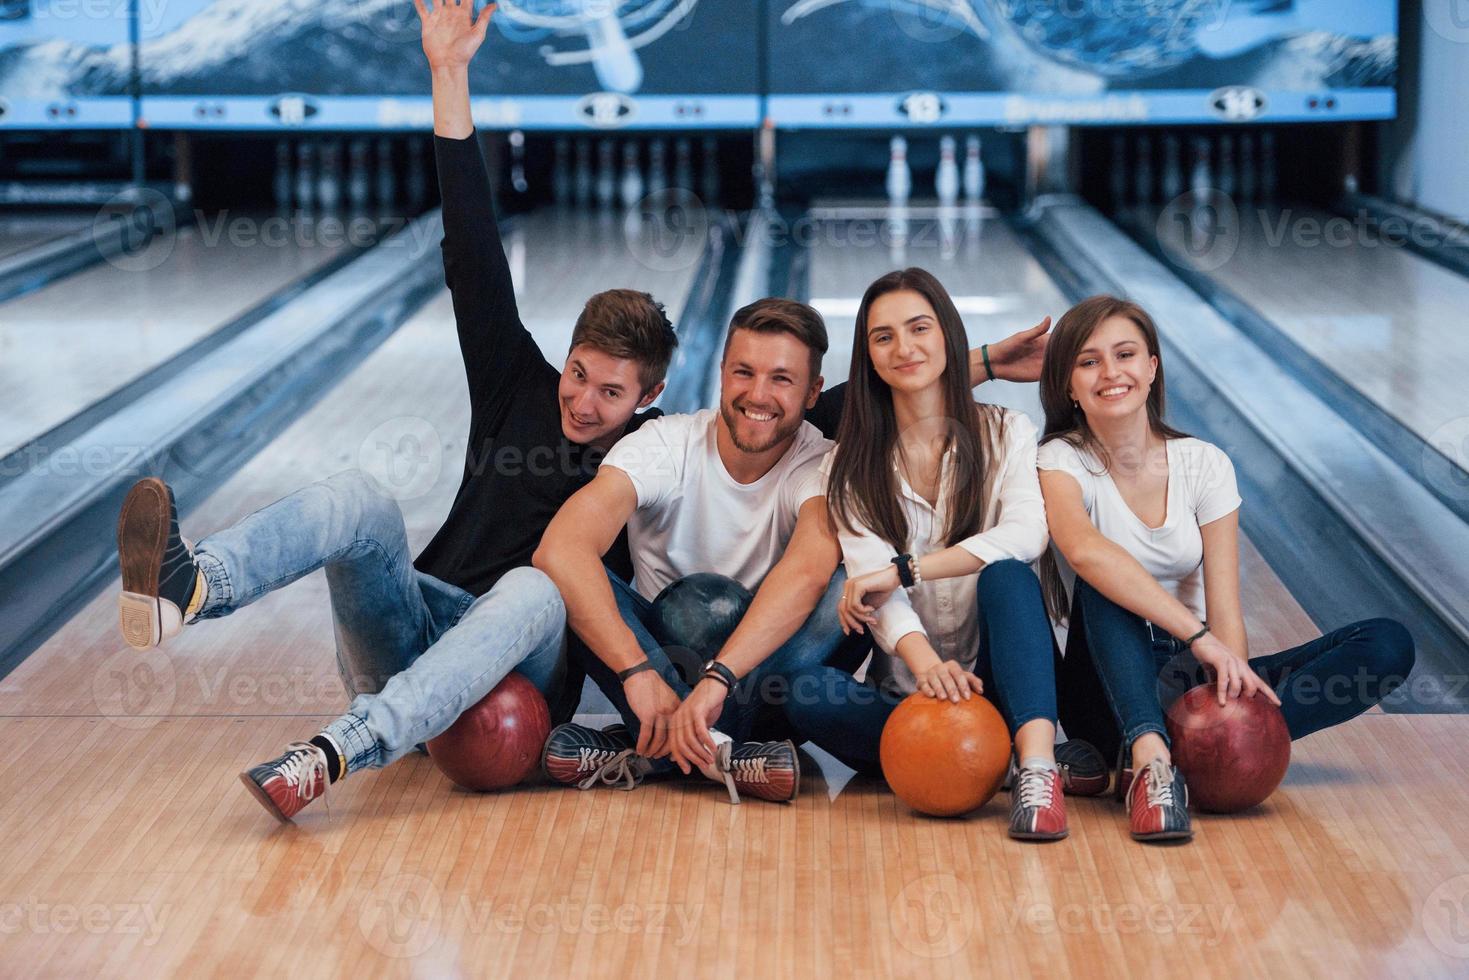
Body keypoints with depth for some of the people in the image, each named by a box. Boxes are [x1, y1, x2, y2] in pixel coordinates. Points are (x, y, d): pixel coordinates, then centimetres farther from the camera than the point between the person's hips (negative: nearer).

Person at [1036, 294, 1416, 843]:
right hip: (1113, 684, -3)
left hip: (1193, 679, 3)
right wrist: (1197, 635, -40)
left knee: (1388, 645, -15)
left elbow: (1225, 609, -9)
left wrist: (1232, 684, -30)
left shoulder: (1203, 465, 0)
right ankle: (1150, 761, -48)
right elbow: (1083, 548, -32)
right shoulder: (1062, 460, -8)